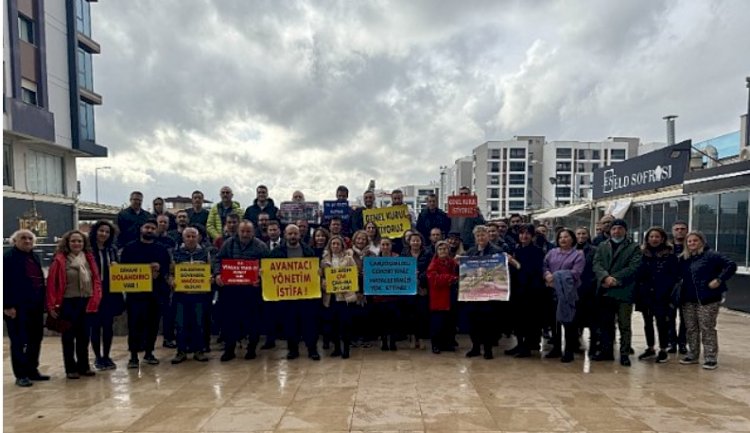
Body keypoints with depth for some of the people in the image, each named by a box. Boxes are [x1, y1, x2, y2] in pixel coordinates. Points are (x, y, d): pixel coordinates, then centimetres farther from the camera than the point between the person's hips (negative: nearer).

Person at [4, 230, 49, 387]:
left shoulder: (35, 257, 15)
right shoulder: (8, 257, -8)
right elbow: (5, 284, -14)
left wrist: (43, 301, 13)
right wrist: (8, 305, -19)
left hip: (35, 305, 7)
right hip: (18, 306, -7)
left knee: (36, 339, 12)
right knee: (19, 341, 1)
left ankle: (32, 370, 24)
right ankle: (20, 375, 9)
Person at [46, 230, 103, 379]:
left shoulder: (89, 258, 5)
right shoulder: (60, 260, -8)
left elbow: (96, 279, 6)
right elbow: (51, 283, -8)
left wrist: (95, 300, -3)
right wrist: (52, 305, -11)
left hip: (86, 303, 4)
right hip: (68, 303, -4)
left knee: (84, 336, 12)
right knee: (69, 337, 6)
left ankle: (83, 366, 24)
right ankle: (71, 369, 16)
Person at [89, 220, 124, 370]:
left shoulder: (113, 250, 9)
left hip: (110, 293, 4)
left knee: (108, 325, 9)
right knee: (95, 325, 5)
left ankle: (106, 356, 21)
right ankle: (98, 357, 18)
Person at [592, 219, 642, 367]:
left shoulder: (634, 247, 5)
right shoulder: (602, 246, 15)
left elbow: (633, 267, -8)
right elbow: (596, 264, 3)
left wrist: (615, 279, -15)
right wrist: (605, 277, -15)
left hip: (623, 292, -4)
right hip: (604, 291, 4)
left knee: (624, 325, 0)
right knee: (605, 324, 11)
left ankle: (624, 353, 7)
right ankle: (606, 351, 21)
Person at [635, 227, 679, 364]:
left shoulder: (670, 255, -3)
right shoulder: (643, 253, 6)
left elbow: (674, 275, -5)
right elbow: (638, 273, 5)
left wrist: (667, 290, -13)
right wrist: (638, 289, -3)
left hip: (662, 295, -3)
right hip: (645, 294, 4)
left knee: (662, 322, 2)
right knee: (647, 322, 12)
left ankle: (663, 351, 17)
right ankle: (650, 349, 26)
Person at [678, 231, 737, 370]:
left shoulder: (711, 255, -7)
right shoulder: (684, 259, 11)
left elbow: (731, 265, -12)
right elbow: (679, 275, 16)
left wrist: (719, 280, -19)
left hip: (707, 298, -6)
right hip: (688, 299, 6)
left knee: (707, 329, -2)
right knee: (691, 328, 12)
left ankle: (711, 358, 6)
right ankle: (693, 355, 22)